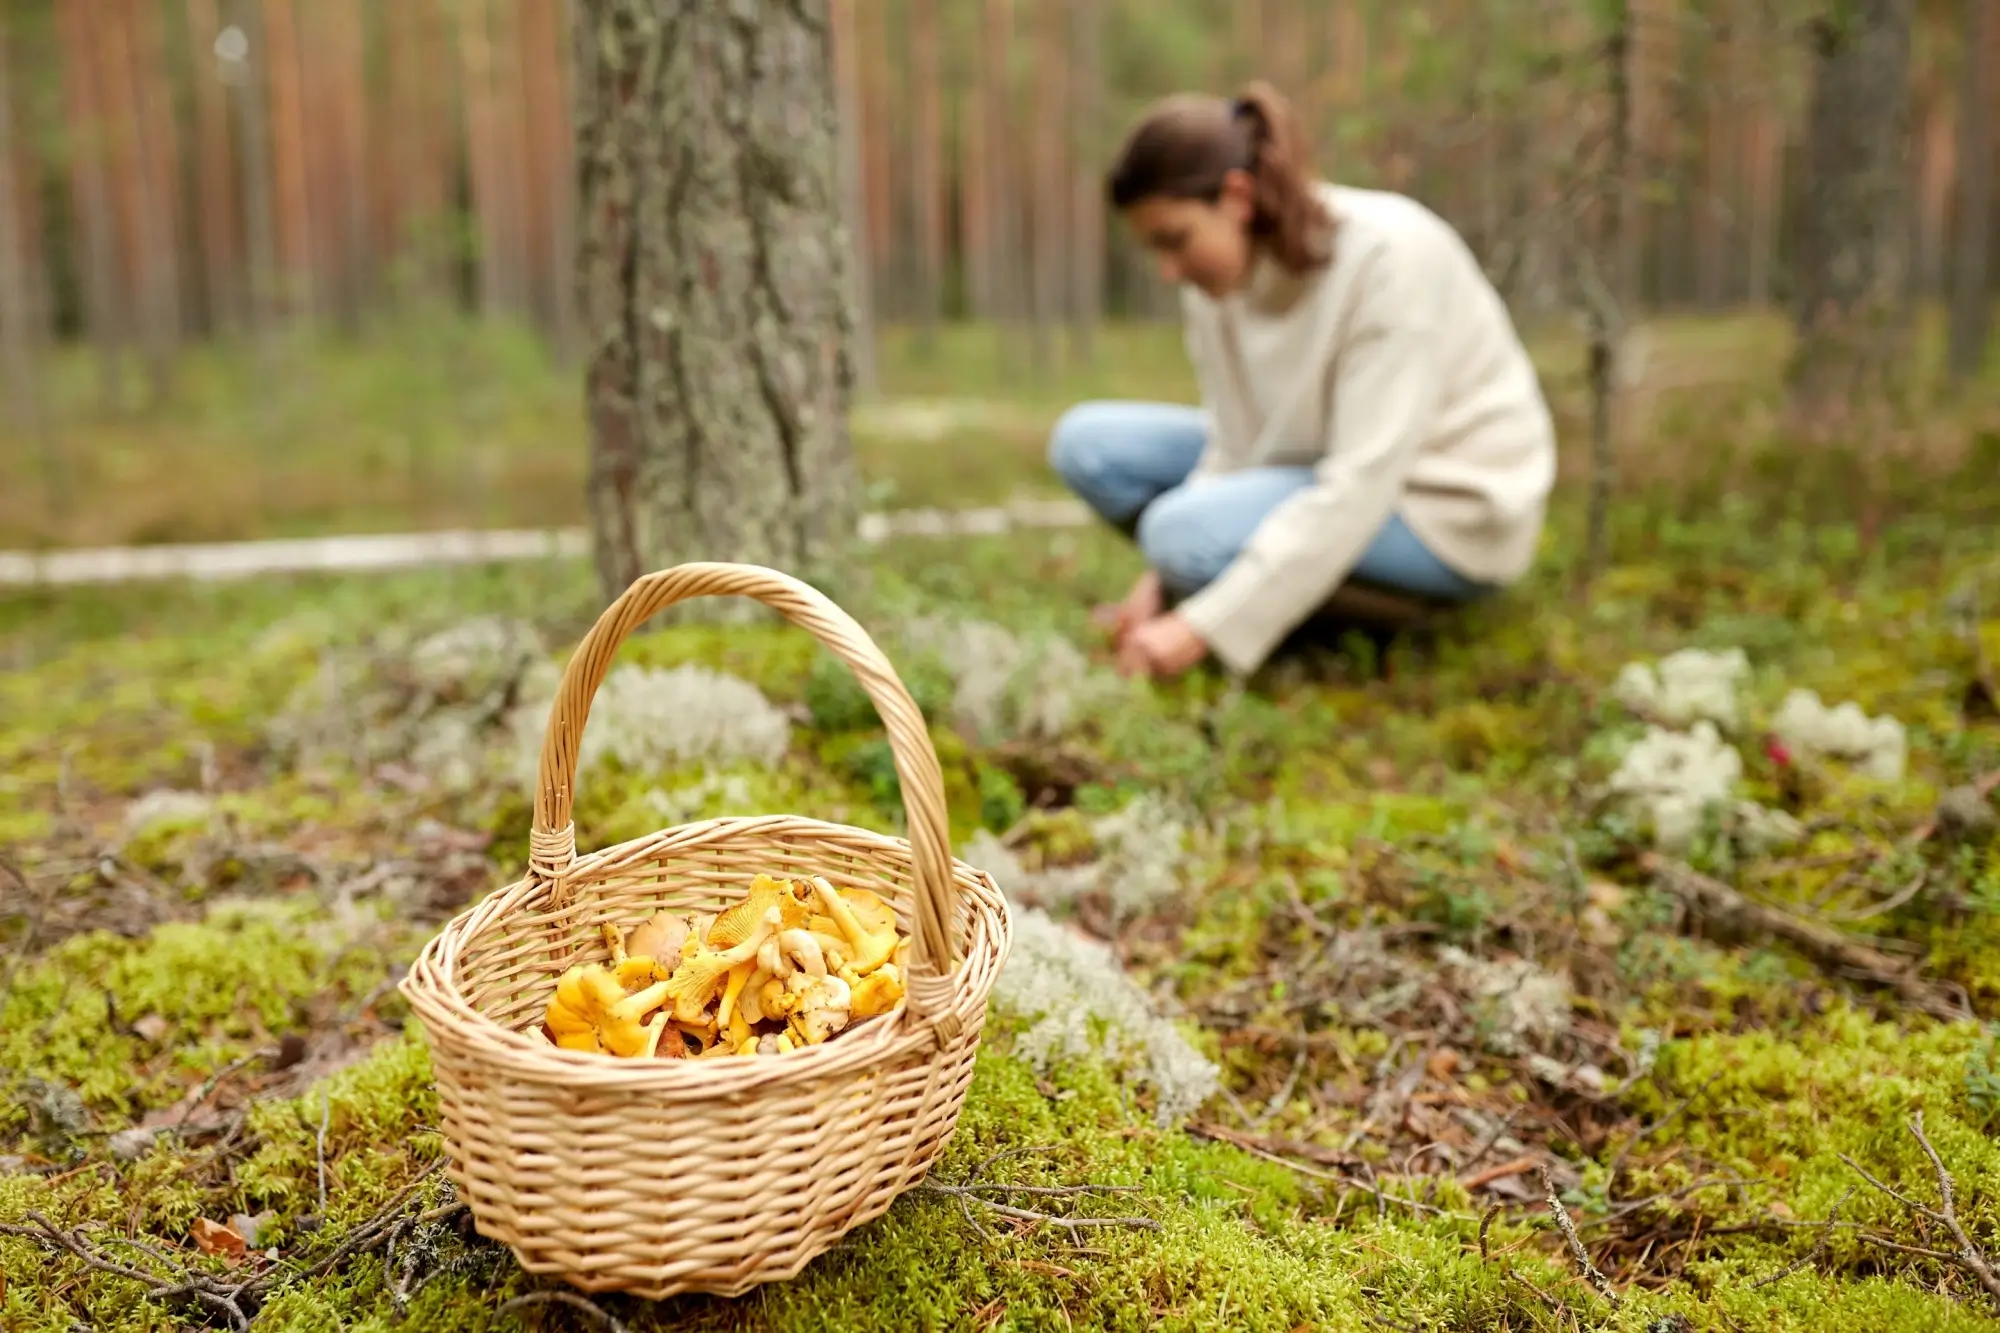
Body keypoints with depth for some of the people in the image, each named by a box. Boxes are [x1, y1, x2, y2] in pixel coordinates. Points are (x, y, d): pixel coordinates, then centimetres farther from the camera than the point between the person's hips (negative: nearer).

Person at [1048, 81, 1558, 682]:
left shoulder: (1389, 253, -27)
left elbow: (1362, 484, -31)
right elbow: (1234, 442, -1)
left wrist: (1205, 627, -33)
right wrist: (1160, 580, -16)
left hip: (1451, 511, -7)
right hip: (1327, 468, 7)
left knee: (1186, 531, -29)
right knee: (1088, 441, -5)